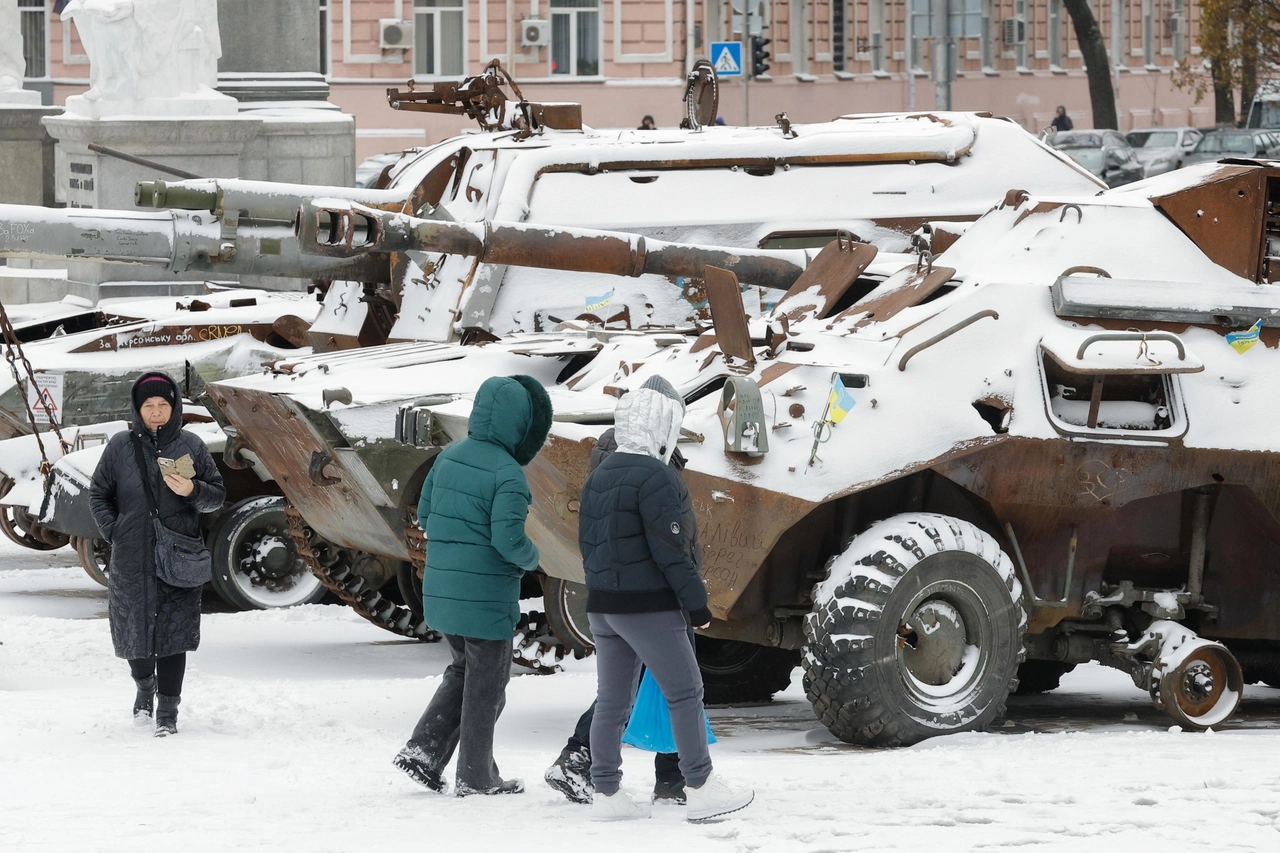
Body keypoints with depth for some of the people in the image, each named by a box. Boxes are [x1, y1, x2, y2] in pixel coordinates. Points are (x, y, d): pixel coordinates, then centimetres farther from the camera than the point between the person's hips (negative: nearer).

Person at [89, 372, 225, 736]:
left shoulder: (190, 445, 3)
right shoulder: (121, 446, 3)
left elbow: (218, 496, 7)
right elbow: (98, 494, 11)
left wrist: (192, 491, -13)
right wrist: (113, 532, -1)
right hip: (131, 559, 1)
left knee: (173, 635, -4)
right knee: (135, 629, 9)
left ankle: (167, 712, 2)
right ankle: (144, 686, 38)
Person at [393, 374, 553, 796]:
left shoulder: (449, 457, 5)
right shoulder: (507, 474, -18)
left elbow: (424, 514, 11)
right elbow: (509, 539, -23)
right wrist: (531, 557, -2)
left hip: (441, 591, 7)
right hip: (486, 597, -7)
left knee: (464, 670, 23)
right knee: (486, 683, 8)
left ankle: (424, 750, 11)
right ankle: (476, 775, 16)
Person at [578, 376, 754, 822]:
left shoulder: (598, 475, 12)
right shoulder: (654, 475, -15)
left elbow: (587, 543, 16)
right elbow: (669, 547, -18)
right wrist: (695, 601, -12)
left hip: (603, 603, 8)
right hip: (648, 606, -8)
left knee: (612, 700, 10)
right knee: (685, 694, -1)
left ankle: (606, 794, 10)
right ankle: (702, 790, 0)